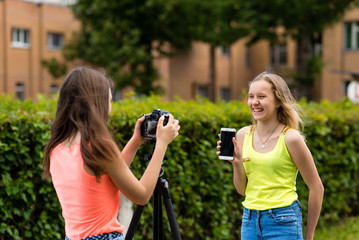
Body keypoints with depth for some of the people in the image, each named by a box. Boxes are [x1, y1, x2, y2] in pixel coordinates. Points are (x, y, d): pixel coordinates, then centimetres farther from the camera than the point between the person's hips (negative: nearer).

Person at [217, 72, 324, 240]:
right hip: (249, 220, 5)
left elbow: (316, 188, -2)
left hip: (283, 221, -4)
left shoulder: (290, 138, -9)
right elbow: (242, 189, 10)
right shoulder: (243, 134, 5)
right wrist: (236, 162, -8)